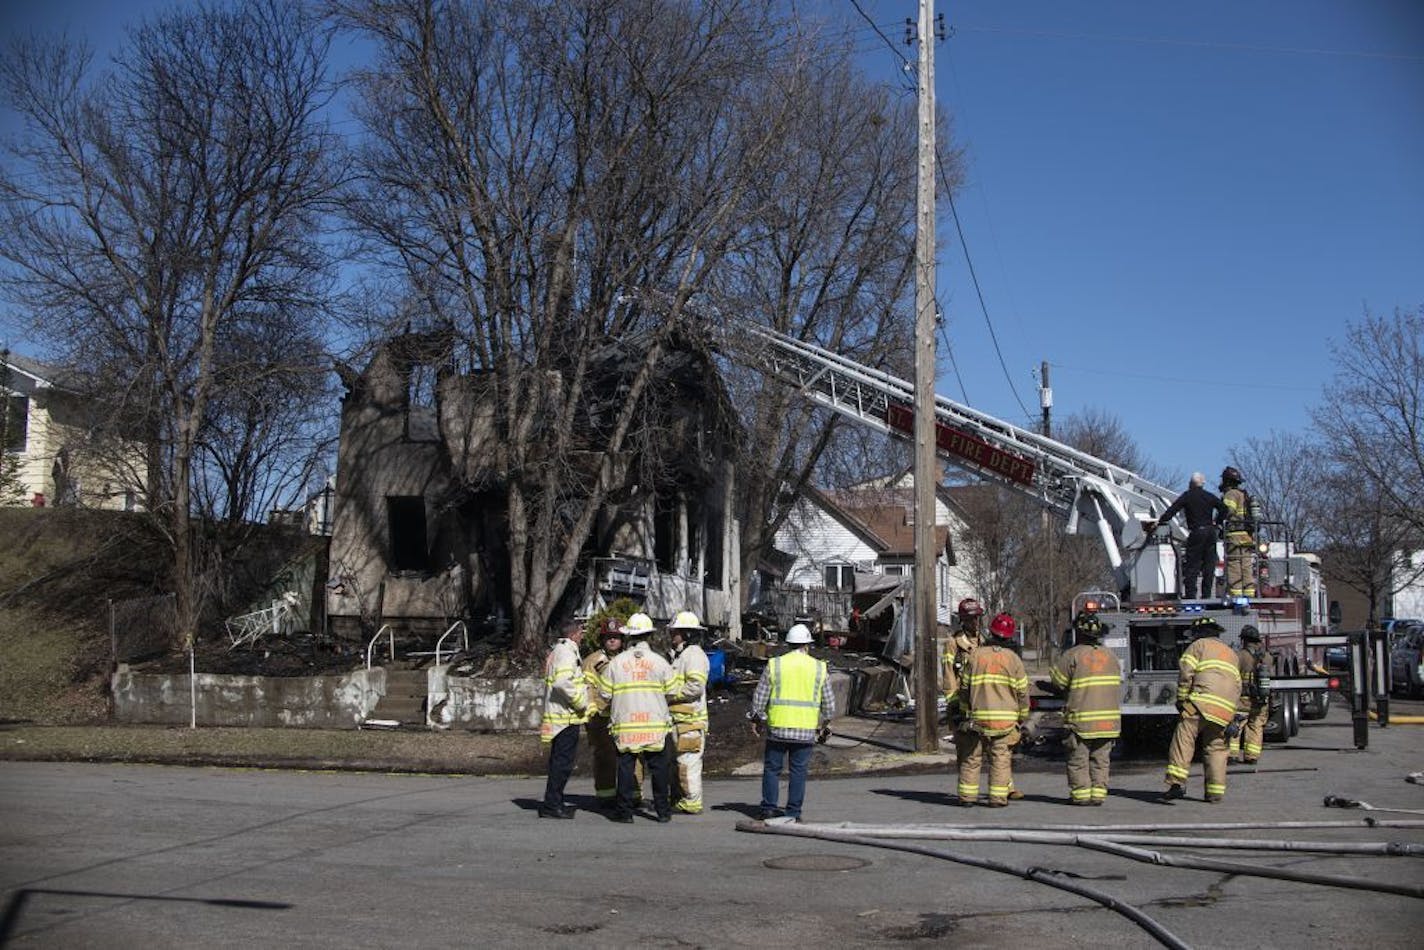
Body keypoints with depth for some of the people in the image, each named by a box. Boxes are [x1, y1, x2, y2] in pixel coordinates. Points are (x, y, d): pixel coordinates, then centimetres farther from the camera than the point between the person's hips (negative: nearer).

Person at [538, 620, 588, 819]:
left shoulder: (556, 652, 19)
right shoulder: (566, 652, -14)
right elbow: (562, 682, -27)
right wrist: (580, 702, -18)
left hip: (558, 715, 10)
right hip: (566, 716, -10)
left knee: (559, 760, 15)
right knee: (563, 761, -7)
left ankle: (554, 802, 21)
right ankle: (552, 805, -6)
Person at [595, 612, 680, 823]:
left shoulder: (616, 662, -2)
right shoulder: (660, 662, -4)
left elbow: (604, 694, -1)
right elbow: (673, 691, -2)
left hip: (625, 726, 1)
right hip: (657, 725, 0)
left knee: (626, 768, 7)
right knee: (659, 768, 9)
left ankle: (624, 811, 7)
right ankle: (663, 810, 12)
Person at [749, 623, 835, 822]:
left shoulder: (774, 665, 0)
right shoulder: (819, 668, 4)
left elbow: (759, 697, 3)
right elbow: (829, 703, 8)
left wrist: (757, 719, 15)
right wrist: (825, 725, 21)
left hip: (777, 728, 0)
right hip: (806, 730, 0)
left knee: (772, 768, 9)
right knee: (798, 771, 5)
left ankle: (768, 807, 11)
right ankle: (793, 812, 6)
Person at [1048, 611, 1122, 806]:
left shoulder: (1073, 656, -10)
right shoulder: (1110, 656, 8)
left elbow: (1057, 682, -7)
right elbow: (1117, 684, 14)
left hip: (1082, 719, -5)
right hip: (1108, 717, 5)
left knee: (1078, 759, 5)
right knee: (1100, 759, 11)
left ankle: (1081, 794, 4)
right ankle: (1098, 793, 8)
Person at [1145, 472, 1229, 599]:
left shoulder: (1187, 496, -2)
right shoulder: (1209, 496, 10)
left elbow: (1172, 510, -9)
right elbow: (1223, 509, 6)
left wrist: (1159, 521, -6)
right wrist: (1216, 522, 13)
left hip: (1196, 532, -4)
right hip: (1210, 531, 4)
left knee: (1192, 565, -2)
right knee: (1209, 564, 7)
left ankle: (1190, 594, -6)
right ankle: (1206, 595, 6)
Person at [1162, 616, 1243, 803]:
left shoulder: (1199, 645, 8)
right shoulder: (1231, 653, 28)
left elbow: (1185, 672, -6)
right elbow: (1237, 685, 23)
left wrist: (1181, 699, -1)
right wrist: (1231, 713, 22)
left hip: (1201, 703, -6)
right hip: (1224, 709, 6)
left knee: (1183, 741, -9)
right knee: (1216, 748, 12)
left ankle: (1177, 783, -21)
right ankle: (1215, 792, 7)